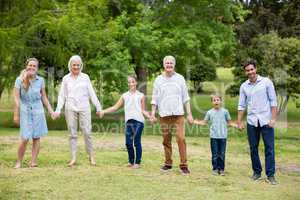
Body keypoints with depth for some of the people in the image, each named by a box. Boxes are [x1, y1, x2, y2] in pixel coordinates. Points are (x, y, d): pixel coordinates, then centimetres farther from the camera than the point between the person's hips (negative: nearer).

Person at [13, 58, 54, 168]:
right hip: (25, 110, -2)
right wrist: (16, 115, -6)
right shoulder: (20, 80, -5)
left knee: (36, 137, 2)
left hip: (38, 110, 2)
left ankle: (33, 161, 9)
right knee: (25, 138, -8)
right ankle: (19, 162, 7)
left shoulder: (40, 80, 2)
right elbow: (16, 98, -4)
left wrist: (50, 110, 10)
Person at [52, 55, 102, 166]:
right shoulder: (66, 79, 10)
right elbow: (62, 95, 11)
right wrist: (58, 110, 3)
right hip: (70, 108, 1)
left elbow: (91, 93, 10)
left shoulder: (85, 77, 8)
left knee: (87, 132, -6)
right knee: (72, 134, 1)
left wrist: (98, 107, 6)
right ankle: (73, 158, 2)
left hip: (84, 108, -1)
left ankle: (91, 156, 4)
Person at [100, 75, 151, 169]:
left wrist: (149, 116, -6)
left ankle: (137, 162, 5)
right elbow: (115, 107, 15)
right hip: (129, 121, 3)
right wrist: (104, 111, 8)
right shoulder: (125, 96, 15)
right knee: (128, 143, 1)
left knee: (137, 142, -4)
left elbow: (143, 110, 11)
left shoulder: (141, 95, 9)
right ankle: (131, 161, 16)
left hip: (138, 121, -3)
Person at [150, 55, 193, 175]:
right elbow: (155, 99, 9)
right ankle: (168, 164, 15)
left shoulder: (180, 78, 7)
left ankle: (183, 165, -7)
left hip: (178, 114, -1)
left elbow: (185, 98, 9)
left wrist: (189, 114, 4)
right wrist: (152, 114, 2)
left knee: (181, 138, -10)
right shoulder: (158, 80, 7)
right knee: (166, 140, 5)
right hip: (164, 115, 1)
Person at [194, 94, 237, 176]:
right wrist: (196, 122, 0)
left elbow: (229, 122, 12)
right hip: (214, 136, 0)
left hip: (223, 136, 0)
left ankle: (221, 169, 11)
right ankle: (215, 169, 11)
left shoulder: (225, 111, 4)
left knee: (222, 154, 2)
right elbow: (204, 122, 12)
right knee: (215, 154, 2)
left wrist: (236, 125, 0)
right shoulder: (209, 112, 5)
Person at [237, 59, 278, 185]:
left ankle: (270, 175, 0)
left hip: (266, 120, -3)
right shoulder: (244, 86, 7)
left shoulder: (266, 82, -1)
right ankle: (257, 172, 20)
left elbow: (273, 101, -3)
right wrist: (239, 122, 5)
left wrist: (273, 119, -10)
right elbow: (241, 105, 11)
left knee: (269, 148, -4)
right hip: (251, 121, 3)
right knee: (253, 148, 8)